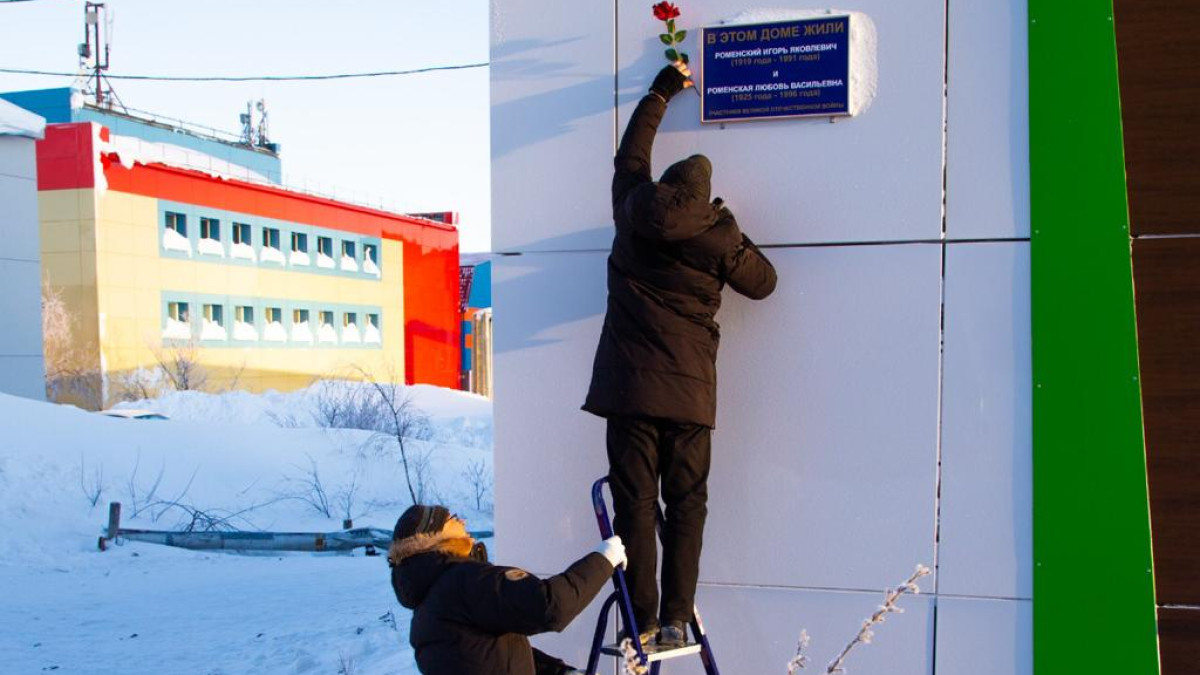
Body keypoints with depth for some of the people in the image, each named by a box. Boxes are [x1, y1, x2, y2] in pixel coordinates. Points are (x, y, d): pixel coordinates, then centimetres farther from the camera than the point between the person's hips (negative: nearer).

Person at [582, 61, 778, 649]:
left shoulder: (632, 212, 4)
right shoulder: (717, 237, -2)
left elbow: (631, 151, 22)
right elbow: (763, 282, 14)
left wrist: (661, 91, 34)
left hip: (630, 387, 1)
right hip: (689, 392, -1)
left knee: (634, 504, 2)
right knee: (686, 505, 7)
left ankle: (641, 621, 1)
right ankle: (675, 618, 3)